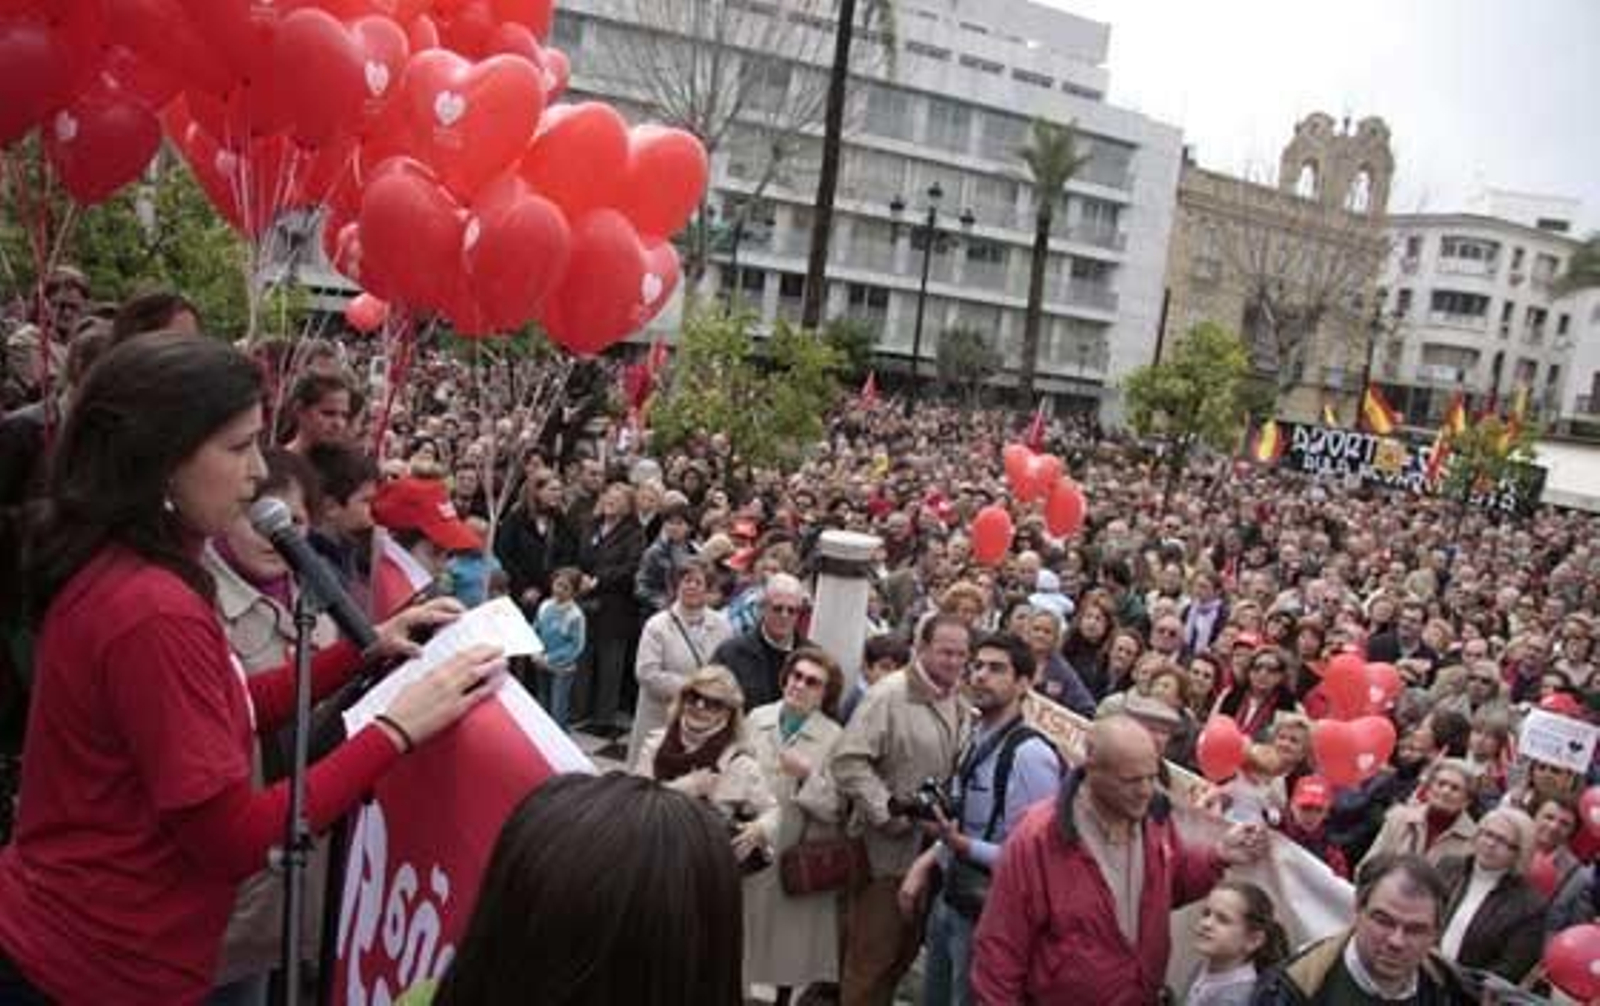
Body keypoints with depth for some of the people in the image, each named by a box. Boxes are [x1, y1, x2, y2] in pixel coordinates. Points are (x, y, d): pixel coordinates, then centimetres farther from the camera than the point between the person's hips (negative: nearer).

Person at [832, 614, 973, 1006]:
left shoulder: (958, 703, 9)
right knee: (871, 954, 3)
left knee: (905, 951, 19)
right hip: (888, 849, -7)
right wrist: (886, 808, -22)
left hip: (931, 849, 7)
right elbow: (848, 760, -21)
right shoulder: (889, 694, -16)